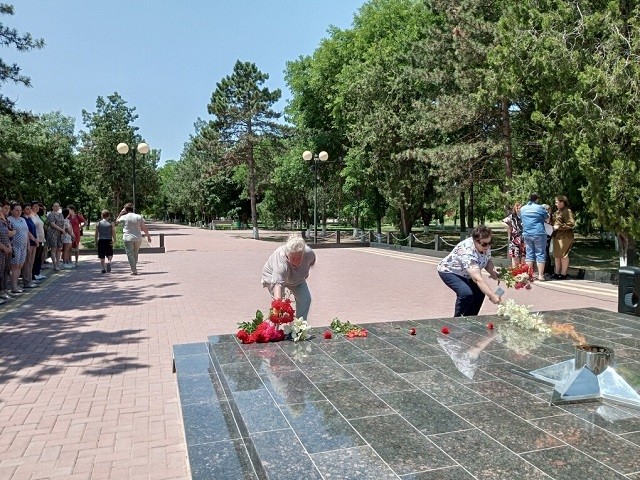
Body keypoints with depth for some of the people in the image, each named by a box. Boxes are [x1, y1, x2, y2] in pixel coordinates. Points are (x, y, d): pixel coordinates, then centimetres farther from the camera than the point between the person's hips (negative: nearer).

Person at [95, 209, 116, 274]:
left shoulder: (98, 223, 2)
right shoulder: (111, 224, -2)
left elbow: (96, 234, 2)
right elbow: (113, 233, -4)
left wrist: (96, 241, 11)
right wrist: (114, 240, 8)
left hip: (101, 240, 1)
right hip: (108, 240, -1)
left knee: (102, 257, 7)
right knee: (109, 255, 12)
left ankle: (103, 268, 2)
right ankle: (109, 262, -15)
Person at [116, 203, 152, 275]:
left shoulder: (124, 217, -5)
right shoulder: (139, 217, 2)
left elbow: (117, 221, 16)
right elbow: (144, 228, 3)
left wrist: (121, 213, 15)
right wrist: (148, 236, 11)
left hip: (128, 239, -3)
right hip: (138, 238, 3)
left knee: (130, 255, 1)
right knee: (135, 254, 18)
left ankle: (134, 271, -4)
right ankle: (134, 268, 24)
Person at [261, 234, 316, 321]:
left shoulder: (309, 253, -31)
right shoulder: (280, 260, -46)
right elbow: (278, 282, -57)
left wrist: (305, 274, 8)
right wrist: (277, 300, -70)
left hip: (297, 279, 4)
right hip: (273, 275, -4)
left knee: (306, 299, -6)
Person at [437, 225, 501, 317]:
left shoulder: (486, 246, -16)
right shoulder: (467, 252, -41)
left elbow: (488, 261, 4)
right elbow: (477, 279, -48)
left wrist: (492, 272, -17)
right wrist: (492, 296, -54)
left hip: (464, 274, 8)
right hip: (449, 271, -8)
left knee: (480, 292, -1)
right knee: (466, 293, -27)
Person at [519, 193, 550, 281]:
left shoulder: (522, 208, 7)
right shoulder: (540, 207, -7)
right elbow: (547, 217, 4)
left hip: (527, 234, 4)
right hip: (539, 234, -4)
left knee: (529, 254, 10)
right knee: (540, 254, 1)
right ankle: (540, 275, 1)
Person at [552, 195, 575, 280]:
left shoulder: (567, 211, -13)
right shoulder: (557, 211, 15)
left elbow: (571, 224, -21)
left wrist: (559, 227, -20)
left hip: (564, 237, -9)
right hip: (557, 236, 9)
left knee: (563, 255, -2)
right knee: (556, 255, 14)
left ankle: (563, 274, 6)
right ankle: (557, 273, 23)